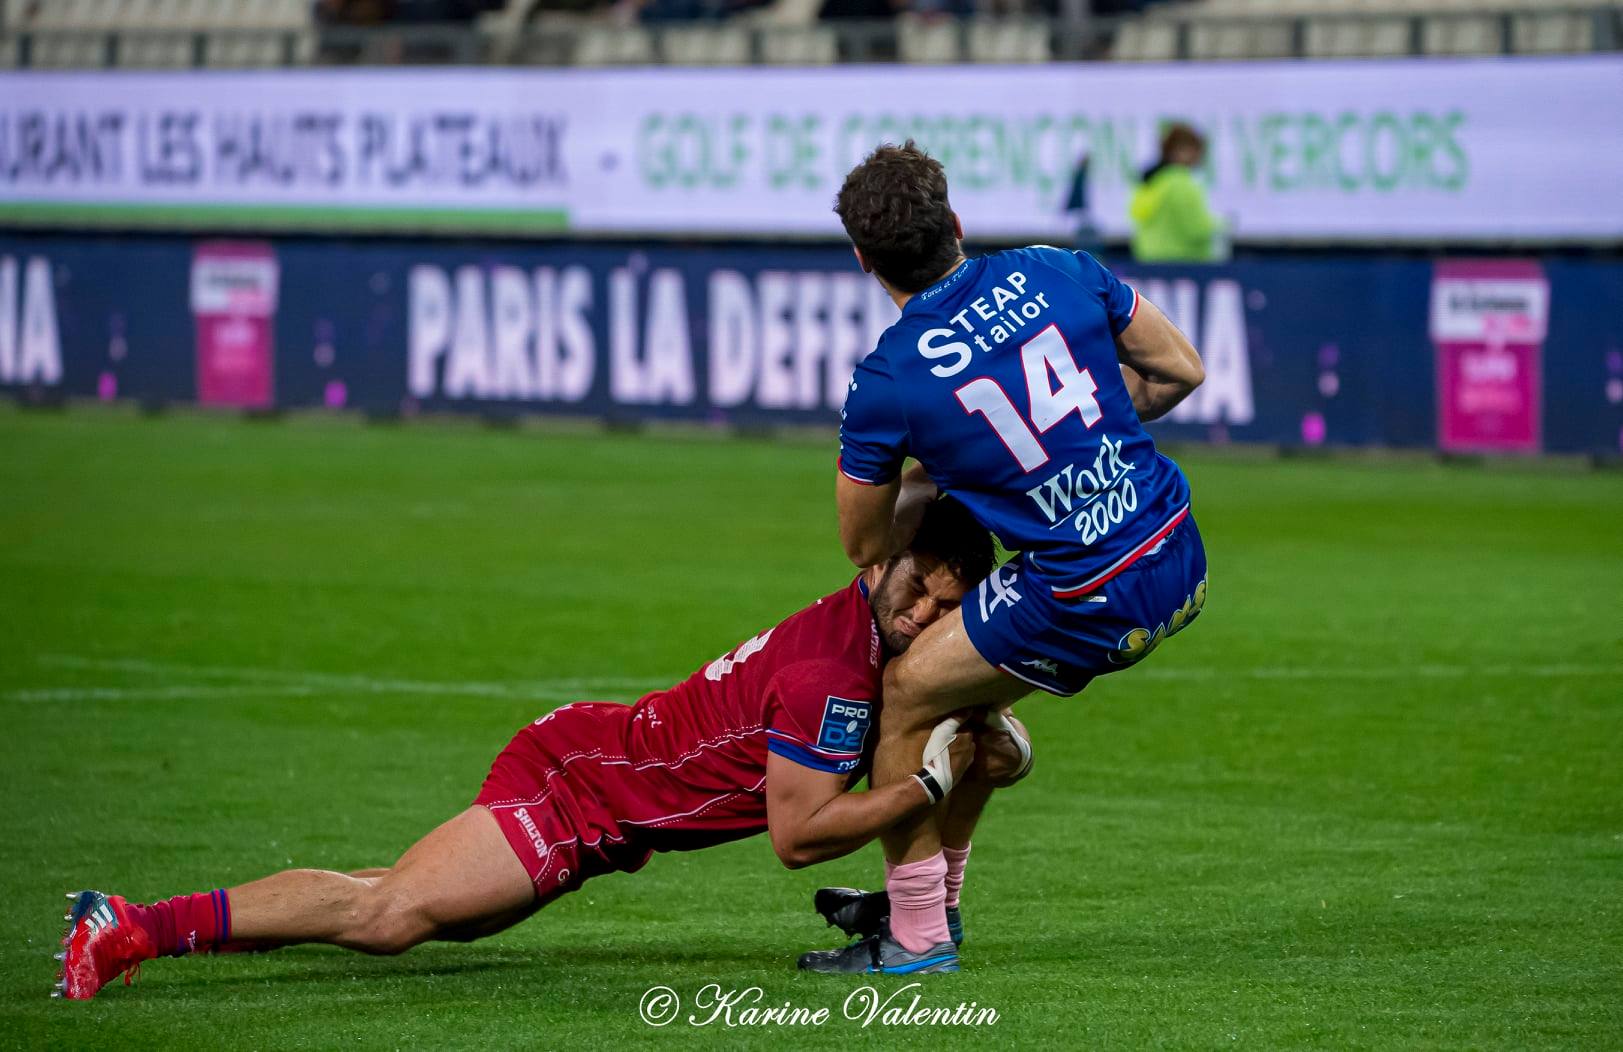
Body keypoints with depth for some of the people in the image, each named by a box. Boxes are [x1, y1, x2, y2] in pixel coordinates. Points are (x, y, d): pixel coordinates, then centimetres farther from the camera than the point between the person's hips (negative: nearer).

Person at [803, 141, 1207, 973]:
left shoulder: (885, 382, -11)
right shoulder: (1055, 272, -1)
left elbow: (864, 545, 4)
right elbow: (1181, 371, 11)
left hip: (1092, 605, -6)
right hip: (1181, 561, 6)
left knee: (903, 695, 12)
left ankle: (915, 935, 19)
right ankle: (922, 902, 36)